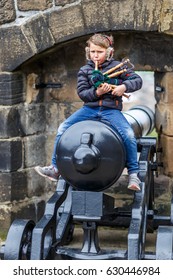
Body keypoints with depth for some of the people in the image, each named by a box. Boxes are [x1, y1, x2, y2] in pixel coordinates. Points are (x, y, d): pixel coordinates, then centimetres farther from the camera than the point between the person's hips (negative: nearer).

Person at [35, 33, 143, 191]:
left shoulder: (118, 66, 4)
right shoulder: (84, 71, 9)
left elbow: (138, 80, 1)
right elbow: (82, 92, 1)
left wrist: (124, 86, -18)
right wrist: (97, 92, -17)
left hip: (111, 110, -3)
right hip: (89, 109, 3)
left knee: (128, 135, -25)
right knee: (63, 129, -10)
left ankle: (133, 174, -11)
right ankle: (55, 168, -1)